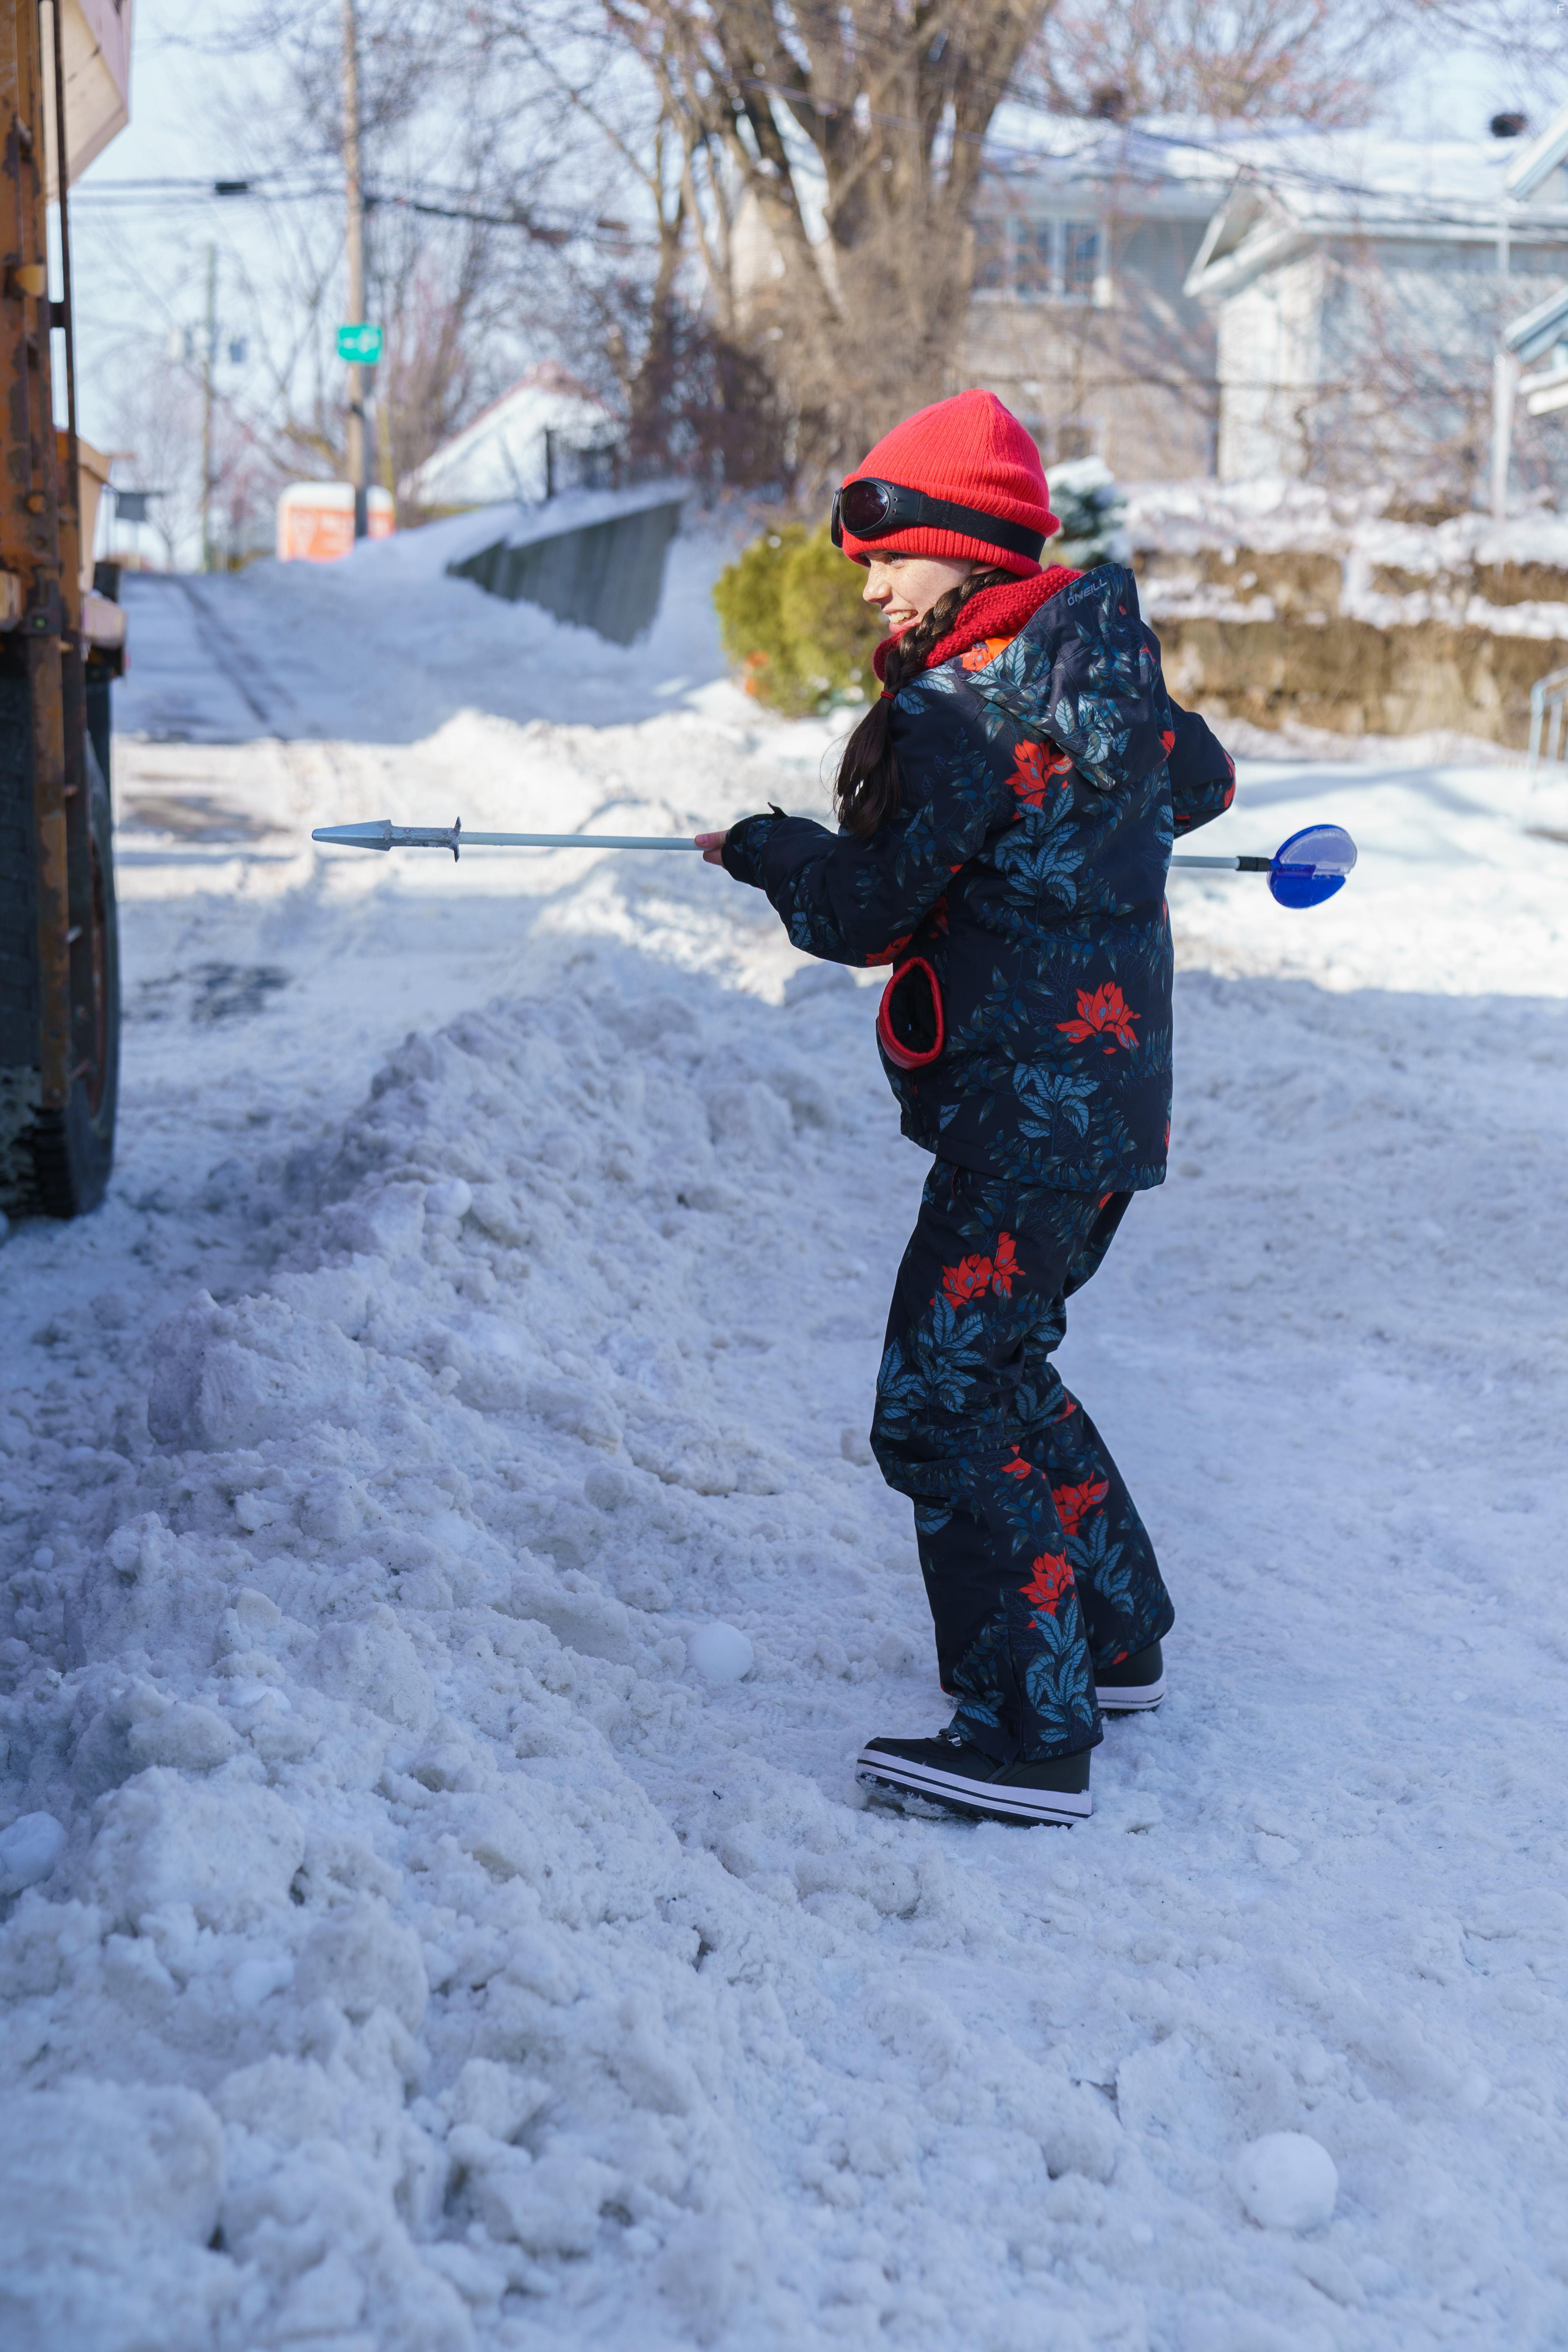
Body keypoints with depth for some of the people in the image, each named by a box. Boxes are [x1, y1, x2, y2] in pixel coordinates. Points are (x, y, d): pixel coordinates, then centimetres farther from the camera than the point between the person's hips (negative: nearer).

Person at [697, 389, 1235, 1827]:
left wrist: (767, 849, 6)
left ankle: (1030, 1736, -6)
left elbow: (861, 913, -13)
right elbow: (1200, 779, 27)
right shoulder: (1108, 671, 9)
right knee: (997, 1362, 22)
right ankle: (1118, 1635, 32)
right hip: (1107, 1090, 10)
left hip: (1027, 1106, -10)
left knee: (944, 1404, -7)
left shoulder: (963, 706, -17)